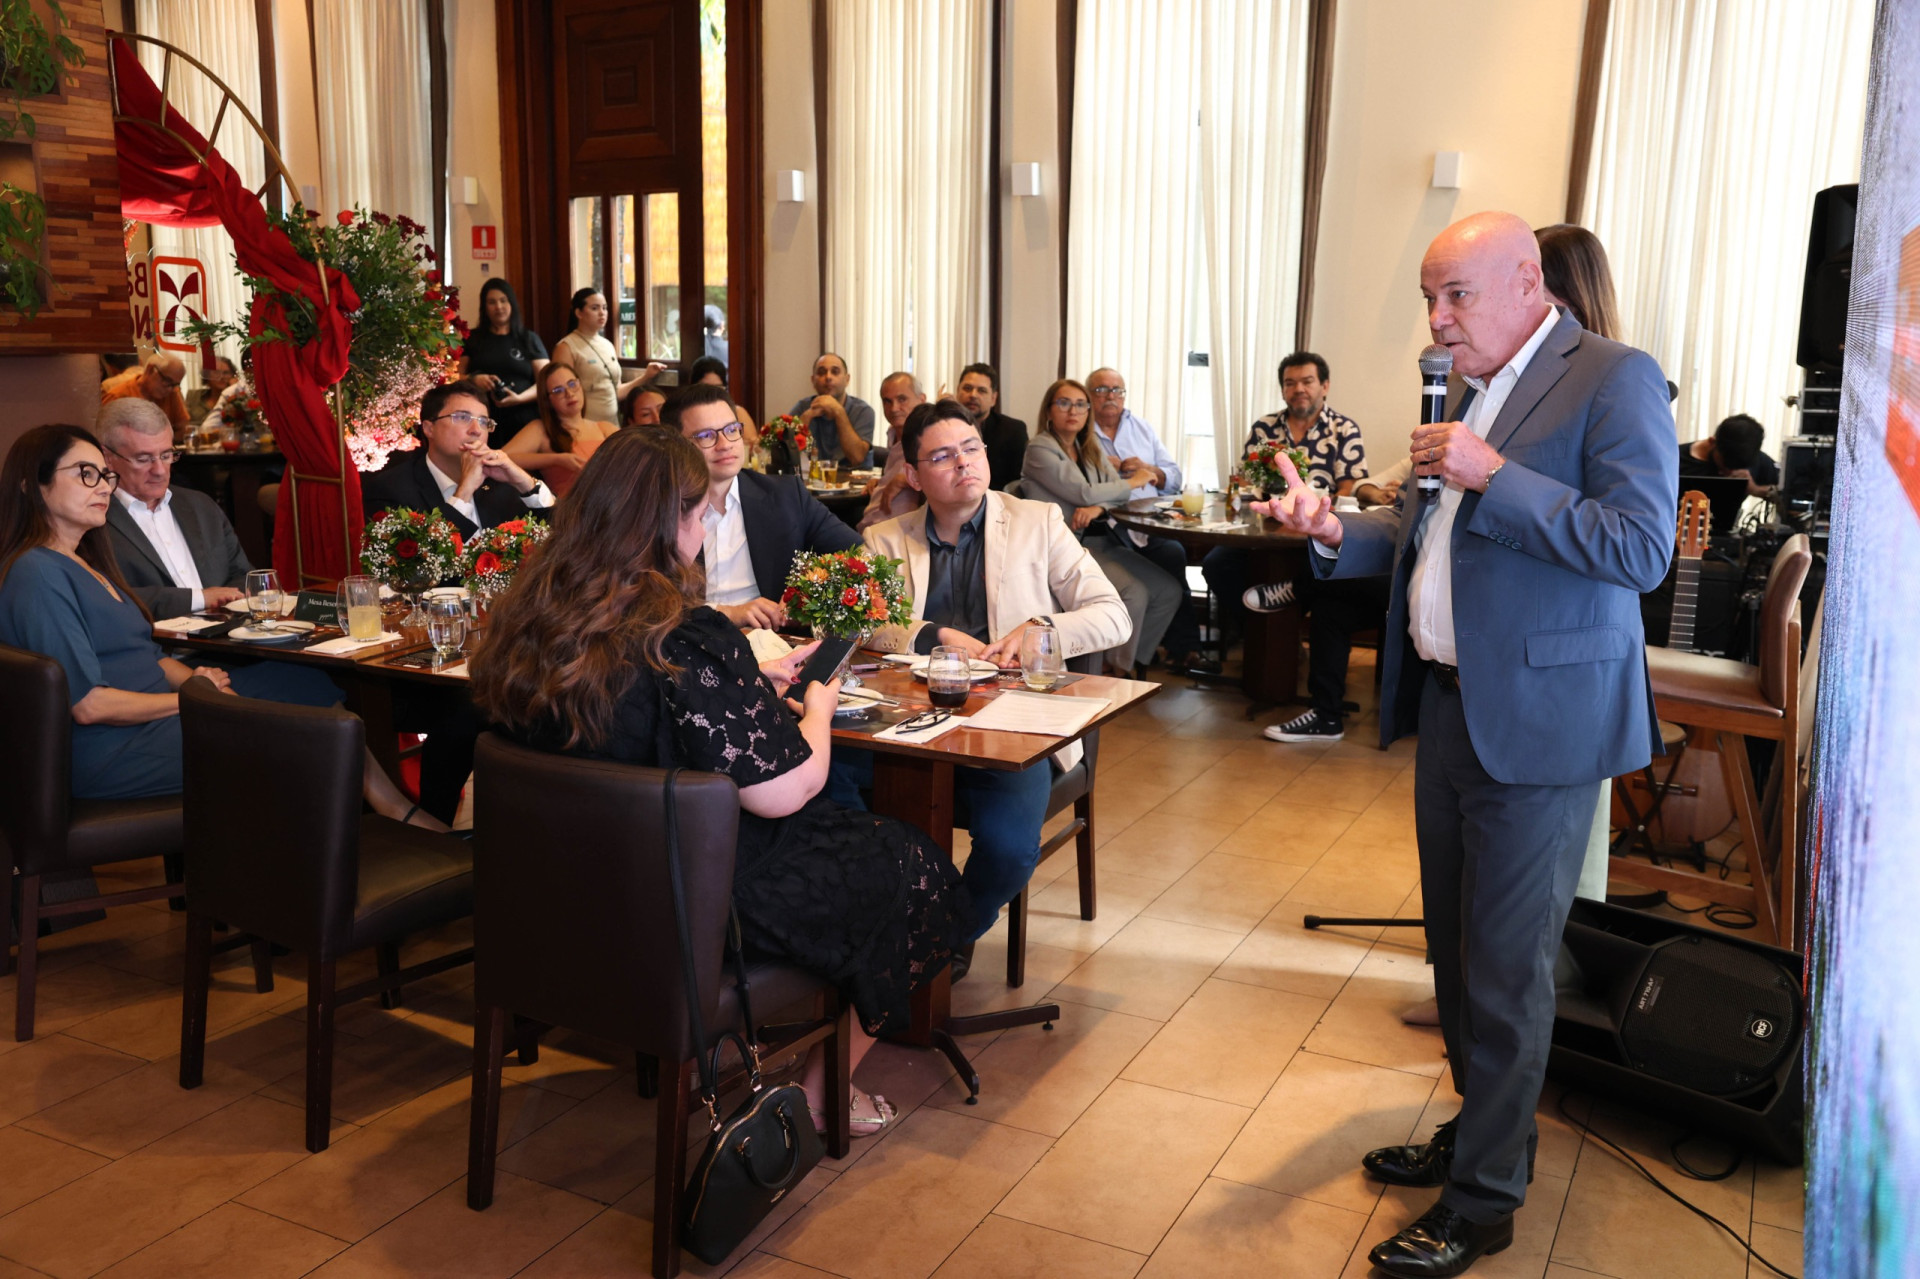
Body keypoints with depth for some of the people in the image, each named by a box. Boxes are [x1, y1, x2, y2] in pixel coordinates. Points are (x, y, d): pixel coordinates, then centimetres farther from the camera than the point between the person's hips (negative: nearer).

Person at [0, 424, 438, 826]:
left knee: (307, 685, -1)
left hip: (155, 712, 10)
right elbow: (88, 703, -22)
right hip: (113, 753, -10)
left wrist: (192, 678, -3)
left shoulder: (81, 563, 17)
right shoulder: (37, 575, -16)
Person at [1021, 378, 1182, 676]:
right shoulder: (1039, 449, -5)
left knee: (1170, 590, -7)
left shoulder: (1092, 451, 19)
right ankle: (1117, 669, -6)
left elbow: (1116, 493, 7)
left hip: (1104, 540, 8)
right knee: (1134, 593, -26)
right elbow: (1084, 493, -12)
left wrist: (1098, 508, -17)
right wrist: (1133, 482, 2)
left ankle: (1132, 661, 7)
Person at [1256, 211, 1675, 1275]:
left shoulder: (1612, 379, -10)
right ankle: (1482, 1130, 37)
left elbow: (1642, 550, -19)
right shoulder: (1468, 390, 14)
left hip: (1536, 723, -8)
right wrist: (1334, 532, 2)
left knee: (1506, 972, 2)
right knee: (1455, 947, 18)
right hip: (1449, 708, 8)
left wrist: (1491, 476, -22)